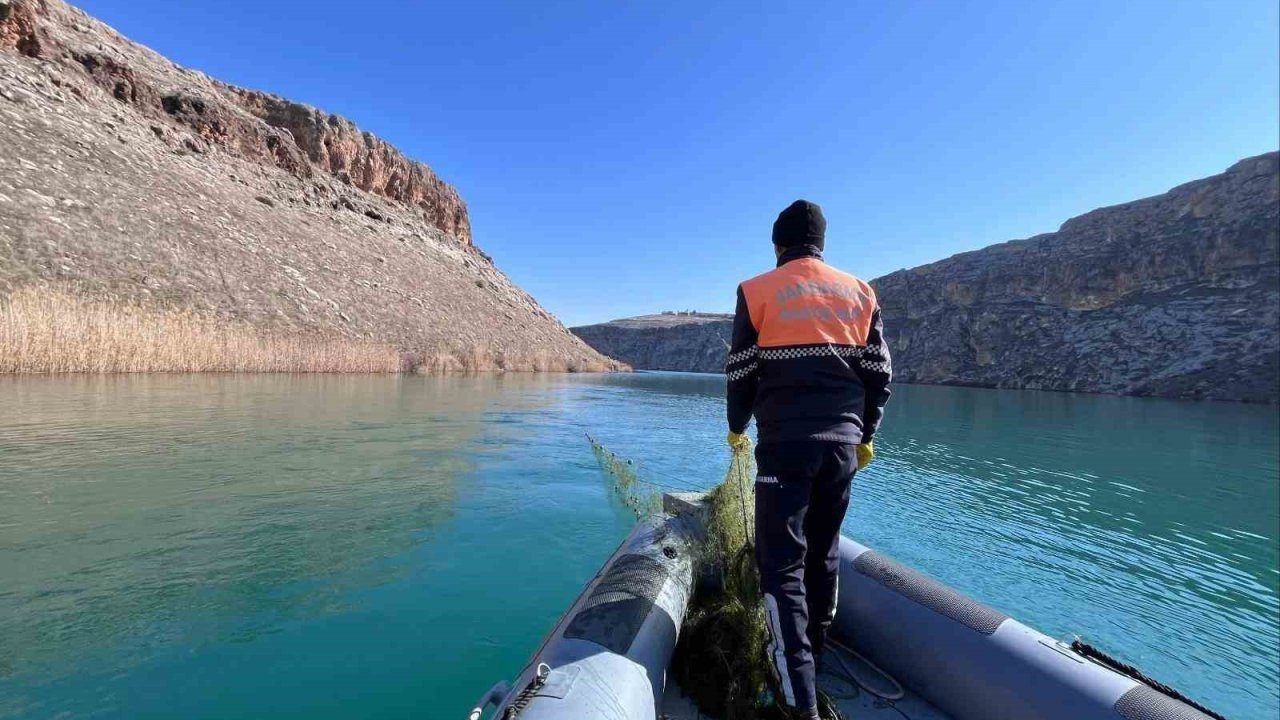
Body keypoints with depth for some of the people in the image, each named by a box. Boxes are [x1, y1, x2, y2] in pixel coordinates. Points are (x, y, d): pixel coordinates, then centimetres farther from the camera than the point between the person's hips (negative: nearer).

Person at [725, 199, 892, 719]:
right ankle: (816, 646, 39)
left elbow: (741, 373, 0)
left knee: (782, 563, 2)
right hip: (842, 442, 5)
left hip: (785, 443, -4)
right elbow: (879, 373, 10)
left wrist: (737, 427, 16)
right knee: (824, 551, 21)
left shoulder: (757, 292, -2)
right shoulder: (859, 292, 9)